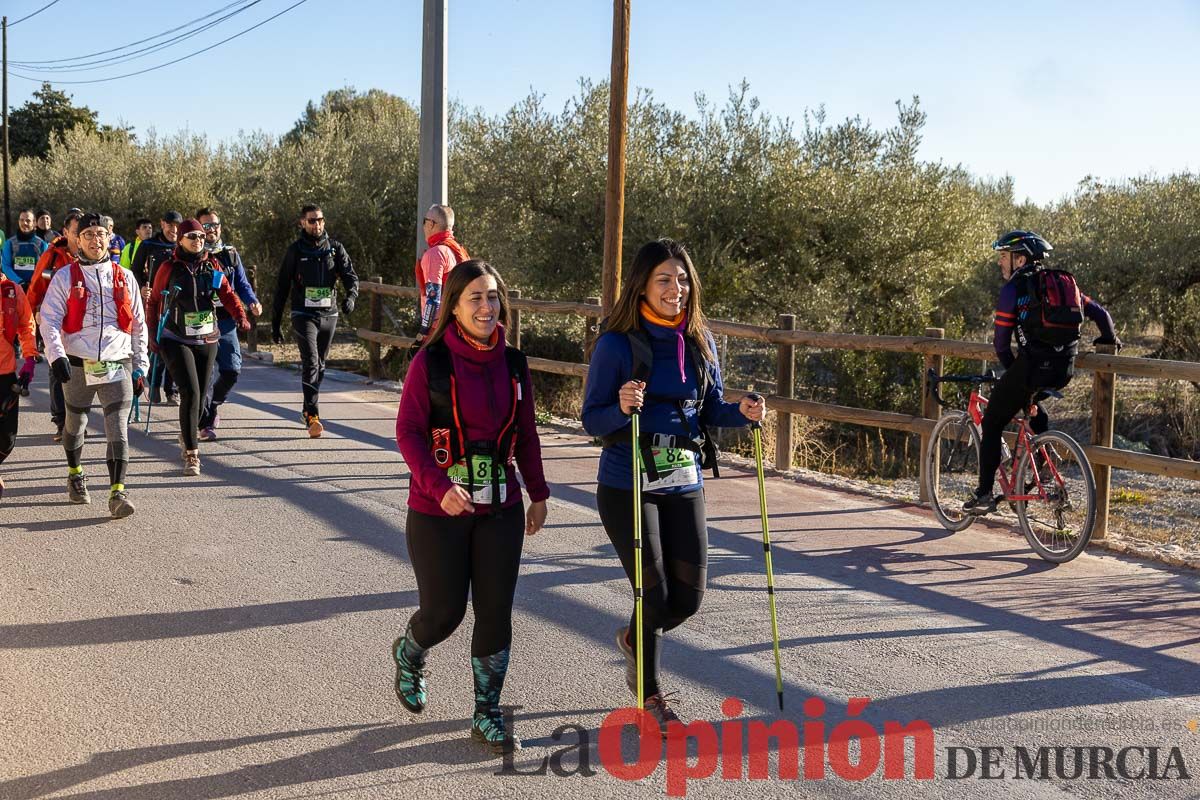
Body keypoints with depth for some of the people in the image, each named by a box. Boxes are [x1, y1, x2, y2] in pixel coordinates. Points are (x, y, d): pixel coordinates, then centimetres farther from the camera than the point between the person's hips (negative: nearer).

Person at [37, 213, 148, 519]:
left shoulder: (124, 277, 8)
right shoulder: (65, 277, 3)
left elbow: (139, 326, 13)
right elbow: (49, 320, -4)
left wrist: (140, 367, 10)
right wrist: (57, 356, -20)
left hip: (118, 364, 0)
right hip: (78, 365, 0)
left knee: (118, 429, -12)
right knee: (75, 423, 17)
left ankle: (117, 493, -16)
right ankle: (75, 475, 42)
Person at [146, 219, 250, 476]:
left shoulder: (212, 266, 6)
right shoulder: (169, 267, -3)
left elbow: (227, 293, -2)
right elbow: (154, 301, 5)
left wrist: (240, 316, -19)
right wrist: (152, 334, 6)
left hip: (207, 340, 4)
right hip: (176, 340, -4)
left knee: (199, 394, 13)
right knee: (190, 393, -16)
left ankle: (187, 437, 40)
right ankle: (191, 454, -12)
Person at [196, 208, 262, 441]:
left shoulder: (230, 254, 12)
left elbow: (242, 285, 16)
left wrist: (252, 302, -3)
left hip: (225, 321, 3)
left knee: (232, 370, 0)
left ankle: (211, 404, 28)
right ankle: (205, 423, 3)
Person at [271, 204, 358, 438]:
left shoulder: (335, 248, 6)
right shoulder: (295, 250, 2)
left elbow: (350, 275, -2)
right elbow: (282, 288, 5)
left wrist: (350, 296, -26)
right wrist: (275, 323, 3)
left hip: (329, 315, 3)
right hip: (304, 315, -3)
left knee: (320, 365, 12)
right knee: (311, 363, -17)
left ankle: (309, 410, 27)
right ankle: (313, 416, -22)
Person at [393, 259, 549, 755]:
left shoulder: (513, 363, 3)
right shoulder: (431, 360, -10)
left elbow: (526, 434, 11)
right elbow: (408, 432, -11)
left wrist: (538, 493, 13)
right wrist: (440, 487, -24)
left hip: (501, 509, 4)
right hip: (438, 510, -3)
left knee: (496, 612, 3)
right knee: (444, 610, 5)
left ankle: (487, 715, 19)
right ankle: (408, 655, 42)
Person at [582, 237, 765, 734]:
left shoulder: (699, 340, 4)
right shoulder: (616, 344, -11)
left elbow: (710, 409, 13)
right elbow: (592, 420, -9)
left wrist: (742, 412, -7)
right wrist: (622, 408, -29)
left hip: (684, 484, 5)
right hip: (626, 486, -5)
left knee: (689, 597, 7)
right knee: (653, 594, -1)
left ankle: (634, 640, 40)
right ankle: (652, 696, 23)